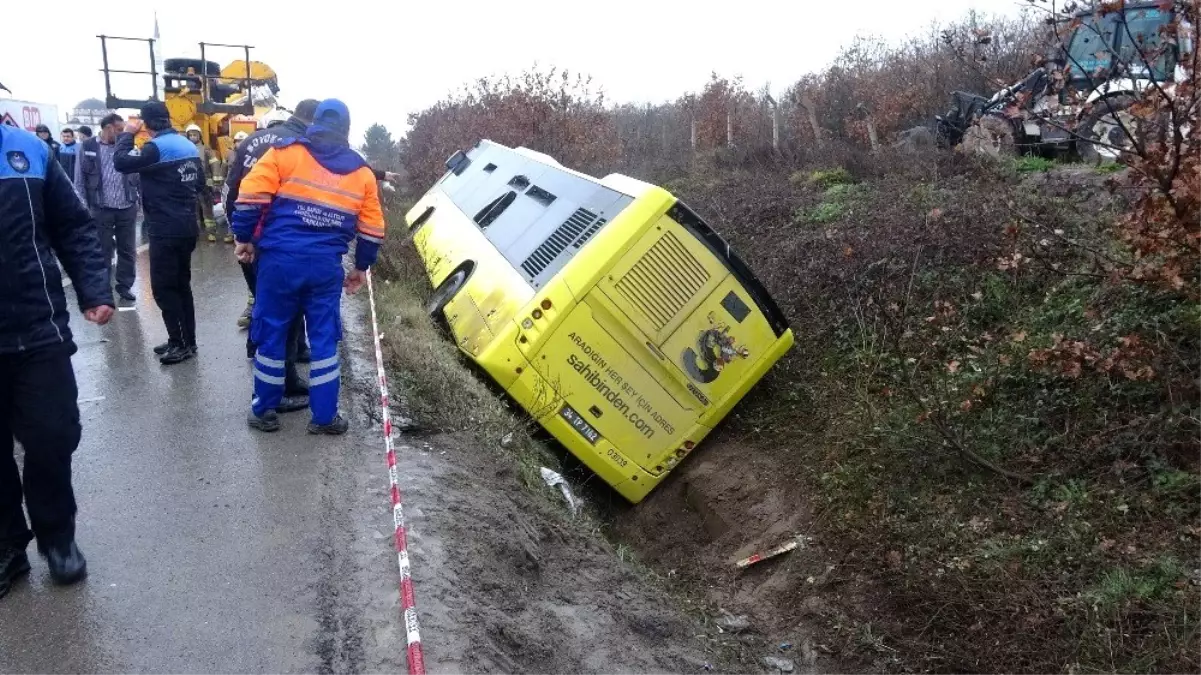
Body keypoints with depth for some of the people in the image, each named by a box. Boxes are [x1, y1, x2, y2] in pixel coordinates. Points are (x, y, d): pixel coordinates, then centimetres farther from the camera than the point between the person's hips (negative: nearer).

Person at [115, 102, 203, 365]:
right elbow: (199, 182, 19)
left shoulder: (157, 147, -16)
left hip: (166, 230, -9)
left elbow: (121, 163, -22)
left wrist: (127, 134, -9)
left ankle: (181, 343, 0)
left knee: (163, 288, -2)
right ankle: (185, 341, 19)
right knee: (180, 284, 14)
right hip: (186, 227, 9)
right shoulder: (189, 146, 10)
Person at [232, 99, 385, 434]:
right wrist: (361, 267, 23)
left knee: (271, 334, 10)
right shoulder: (362, 171, 10)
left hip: (280, 259, -1)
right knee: (324, 338, 10)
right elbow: (372, 228, 11)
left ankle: (264, 411, 20)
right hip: (326, 266, 2)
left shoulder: (286, 152, 2)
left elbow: (251, 196, -6)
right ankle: (325, 416, 14)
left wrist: (245, 238, 6)